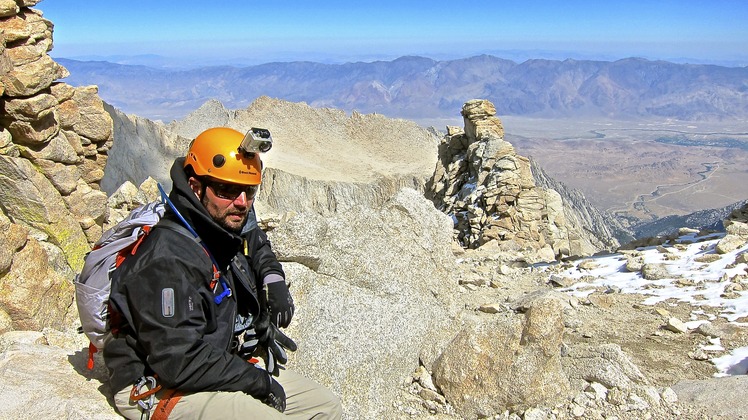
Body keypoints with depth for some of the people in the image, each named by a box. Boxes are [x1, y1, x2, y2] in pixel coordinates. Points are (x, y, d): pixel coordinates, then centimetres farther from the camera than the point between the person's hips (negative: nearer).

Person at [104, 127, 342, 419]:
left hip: (226, 365, 9)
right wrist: (258, 380, -17)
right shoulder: (168, 261, -25)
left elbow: (257, 244, 30)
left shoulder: (226, 227, 3)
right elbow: (179, 363, -28)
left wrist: (273, 279, 10)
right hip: (163, 389, -9)